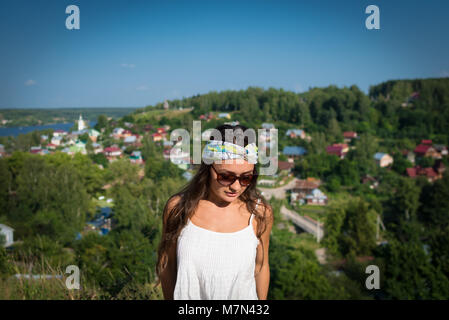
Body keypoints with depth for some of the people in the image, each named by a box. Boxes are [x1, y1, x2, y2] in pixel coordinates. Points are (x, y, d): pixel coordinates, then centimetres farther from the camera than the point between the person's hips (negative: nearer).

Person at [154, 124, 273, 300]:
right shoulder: (177, 207, -14)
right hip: (188, 295, 0)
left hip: (243, 295, 0)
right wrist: (169, 299, 6)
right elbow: (167, 265, -2)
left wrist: (262, 298, 8)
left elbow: (261, 268, -1)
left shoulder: (260, 213, -13)